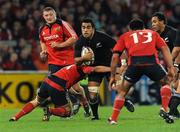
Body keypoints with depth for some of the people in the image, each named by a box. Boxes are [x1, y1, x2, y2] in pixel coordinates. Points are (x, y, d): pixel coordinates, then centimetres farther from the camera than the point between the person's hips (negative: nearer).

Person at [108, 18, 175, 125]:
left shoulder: (125, 36, 31)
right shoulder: (153, 33, 32)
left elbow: (115, 57, 22)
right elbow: (165, 49, 17)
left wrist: (113, 76, 27)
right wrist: (171, 68, 10)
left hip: (134, 63, 0)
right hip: (152, 61, 0)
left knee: (122, 91, 18)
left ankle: (113, 119, 13)